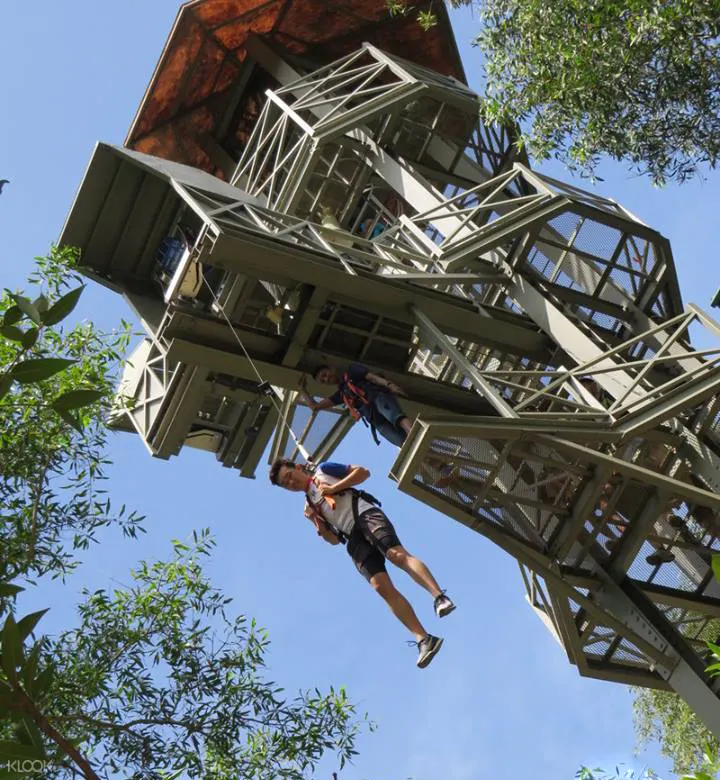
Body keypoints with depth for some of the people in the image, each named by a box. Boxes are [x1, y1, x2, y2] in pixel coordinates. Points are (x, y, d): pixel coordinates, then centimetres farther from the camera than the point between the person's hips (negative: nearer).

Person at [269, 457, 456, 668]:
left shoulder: (323, 470, 20)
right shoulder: (309, 505, 28)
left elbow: (363, 471, 10)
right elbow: (333, 539, 23)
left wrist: (334, 487, 0)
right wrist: (315, 522, 6)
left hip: (364, 514, -3)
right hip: (354, 540, 3)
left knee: (397, 554, -31)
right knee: (381, 586, -18)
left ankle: (440, 597, -42)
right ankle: (423, 640, -28)